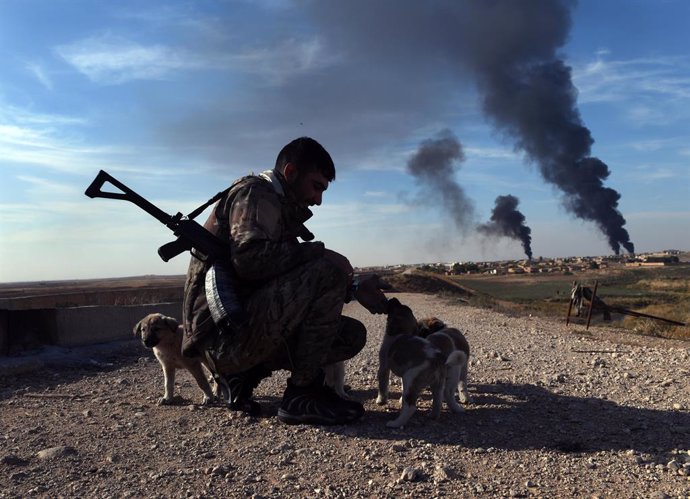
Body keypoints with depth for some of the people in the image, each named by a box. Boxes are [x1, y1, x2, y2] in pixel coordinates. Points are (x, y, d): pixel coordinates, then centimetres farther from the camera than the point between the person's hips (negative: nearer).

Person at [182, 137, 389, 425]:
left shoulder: (282, 209, 23)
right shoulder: (255, 192, -5)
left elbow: (305, 286, 18)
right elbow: (250, 258, -25)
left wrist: (354, 288, 7)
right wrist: (319, 252, -16)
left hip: (247, 330, 10)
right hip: (225, 329, -10)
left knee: (352, 334, 8)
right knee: (328, 270, -22)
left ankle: (243, 375, 8)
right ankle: (302, 394, -13)